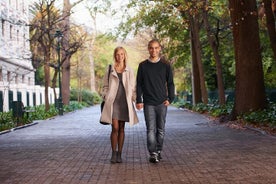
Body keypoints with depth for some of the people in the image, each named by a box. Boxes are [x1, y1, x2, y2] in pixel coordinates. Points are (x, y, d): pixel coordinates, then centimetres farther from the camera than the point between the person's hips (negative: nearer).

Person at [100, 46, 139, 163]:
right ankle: (114, 153, 1)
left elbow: (133, 87, 12)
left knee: (121, 128, 6)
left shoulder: (129, 71, 9)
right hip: (113, 102, -2)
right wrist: (105, 98, 1)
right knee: (115, 128, -9)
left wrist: (134, 99, 2)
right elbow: (105, 86, 10)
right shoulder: (110, 70, 5)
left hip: (125, 102, 2)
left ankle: (119, 154, 13)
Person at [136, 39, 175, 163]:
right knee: (151, 129, -7)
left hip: (162, 103, 1)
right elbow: (139, 84, 7)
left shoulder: (165, 65, 6)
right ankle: (152, 154, -8)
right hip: (148, 103, -1)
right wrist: (138, 100, 0)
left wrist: (170, 98, -2)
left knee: (161, 129, 7)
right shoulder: (143, 66, 5)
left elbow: (170, 83, 9)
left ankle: (158, 151, 19)